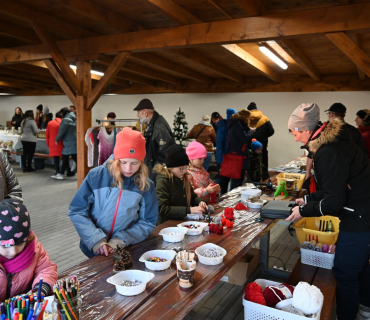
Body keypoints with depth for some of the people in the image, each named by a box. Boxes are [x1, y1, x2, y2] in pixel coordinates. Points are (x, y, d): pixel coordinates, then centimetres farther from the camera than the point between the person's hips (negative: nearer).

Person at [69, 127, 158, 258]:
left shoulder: (146, 186, -3)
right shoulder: (96, 176, -5)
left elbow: (147, 223, 1)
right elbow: (76, 212, -1)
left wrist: (120, 241, -12)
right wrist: (96, 240, -13)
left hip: (126, 251, 0)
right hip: (93, 249, 0)